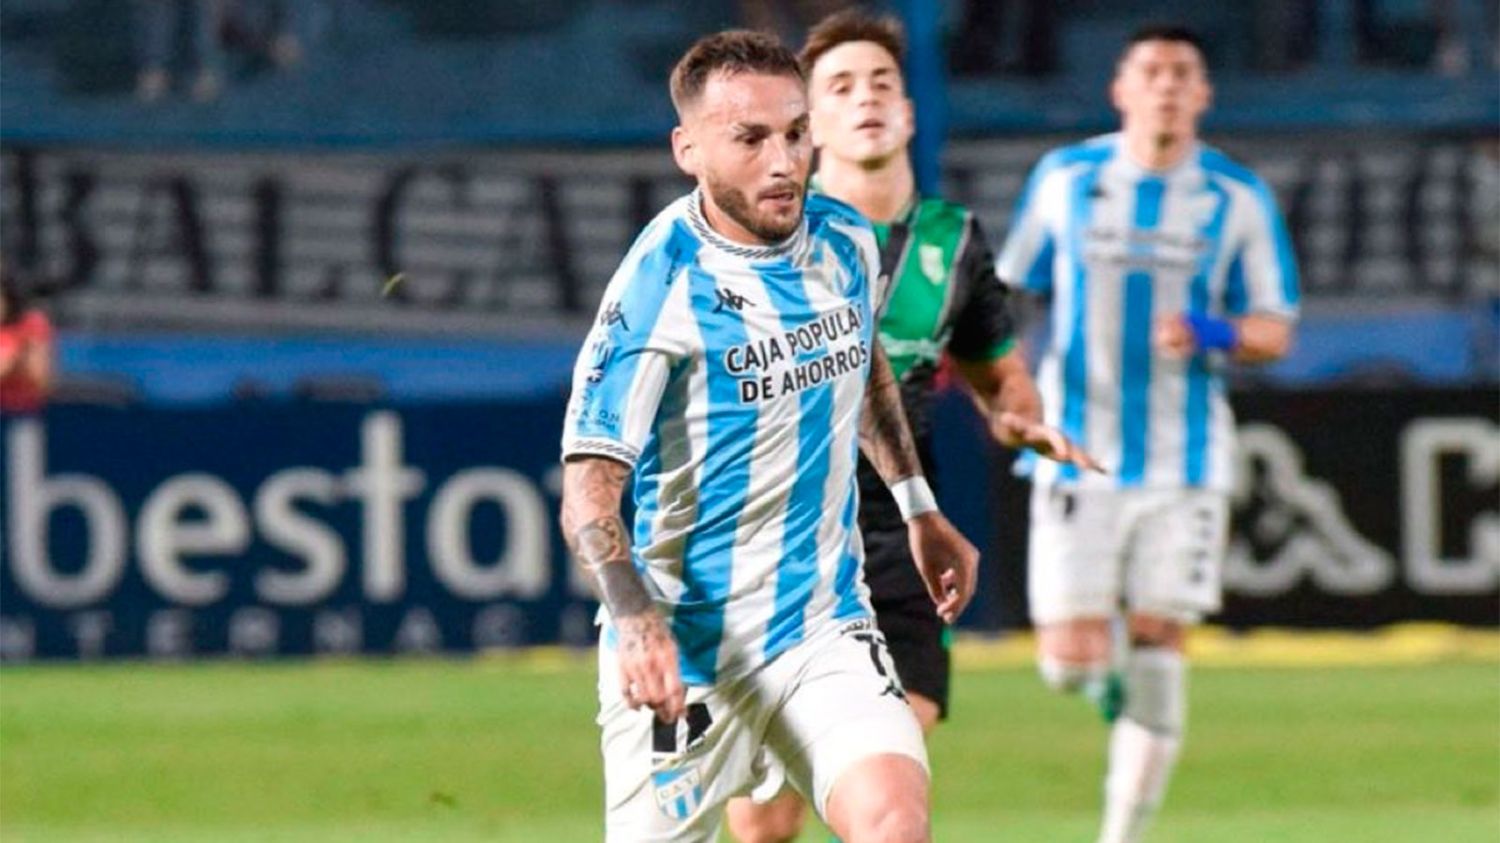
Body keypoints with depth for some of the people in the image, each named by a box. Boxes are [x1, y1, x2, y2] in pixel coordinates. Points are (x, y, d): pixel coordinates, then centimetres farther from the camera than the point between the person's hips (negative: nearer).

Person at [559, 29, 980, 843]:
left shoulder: (847, 243, 3)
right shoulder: (660, 285, -16)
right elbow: (591, 486, -21)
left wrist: (920, 511, 28)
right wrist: (636, 623, -36)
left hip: (827, 626, 4)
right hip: (684, 651, -4)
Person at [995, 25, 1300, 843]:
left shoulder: (1238, 198, 1)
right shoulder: (1065, 178, 2)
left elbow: (1275, 331, 3)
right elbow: (1008, 289, 13)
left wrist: (1212, 334, -17)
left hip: (1184, 466, 0)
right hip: (1079, 459, 0)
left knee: (1157, 652, -3)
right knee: (1070, 660, -7)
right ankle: (1106, 675, 30)